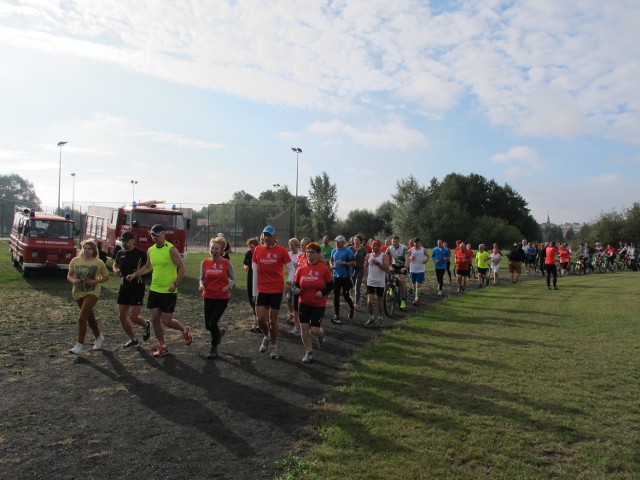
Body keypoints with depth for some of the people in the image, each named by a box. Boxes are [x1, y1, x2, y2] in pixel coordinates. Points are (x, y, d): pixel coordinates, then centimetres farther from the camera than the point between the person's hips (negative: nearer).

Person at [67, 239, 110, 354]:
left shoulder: (99, 263, -6)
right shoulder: (75, 260, 1)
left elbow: (106, 277, 2)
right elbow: (69, 276, 7)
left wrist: (96, 281, -15)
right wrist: (73, 280, -15)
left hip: (92, 292, -4)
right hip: (78, 292, 4)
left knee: (82, 318, -15)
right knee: (90, 316, 18)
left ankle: (79, 345, -8)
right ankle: (99, 337, 39)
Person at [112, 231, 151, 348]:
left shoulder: (140, 254, -11)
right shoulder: (120, 253, 6)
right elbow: (115, 265, 25)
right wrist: (115, 270, 3)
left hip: (137, 287, -6)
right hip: (124, 287, 6)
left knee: (133, 317, -9)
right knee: (122, 316, 6)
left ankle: (146, 325, 25)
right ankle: (133, 340, 22)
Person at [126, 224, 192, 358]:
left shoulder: (171, 249, -14)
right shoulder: (150, 250, 7)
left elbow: (181, 268, -14)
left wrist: (175, 284, -24)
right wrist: (135, 275, 11)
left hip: (169, 292, -6)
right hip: (154, 290, 6)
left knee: (166, 321, -3)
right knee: (155, 319, 6)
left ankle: (185, 330, 27)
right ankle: (162, 347, 21)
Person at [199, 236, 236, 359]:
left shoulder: (226, 263, -6)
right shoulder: (204, 262, 1)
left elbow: (233, 279, 1)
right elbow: (202, 278, 10)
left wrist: (228, 286, -19)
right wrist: (202, 285, -12)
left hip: (223, 297, -3)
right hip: (209, 297, 3)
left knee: (213, 322, -7)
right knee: (207, 325, 7)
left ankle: (213, 348, 15)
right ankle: (219, 332, 43)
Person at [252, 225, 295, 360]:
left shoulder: (281, 250, -6)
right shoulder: (257, 250, 3)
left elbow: (291, 269, -2)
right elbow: (255, 272, 8)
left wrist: (289, 282, -21)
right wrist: (254, 292, 7)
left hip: (277, 290, -2)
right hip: (262, 290, 2)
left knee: (273, 320, 4)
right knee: (260, 319, -3)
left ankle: (274, 347, 22)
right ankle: (266, 336, 29)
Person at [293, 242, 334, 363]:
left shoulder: (324, 268, -10)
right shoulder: (301, 268, -3)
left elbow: (330, 285, -3)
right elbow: (296, 283, 6)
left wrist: (323, 292, -19)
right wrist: (296, 289, -15)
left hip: (319, 304, -3)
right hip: (304, 303, 3)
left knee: (314, 329, -3)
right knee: (304, 327, -1)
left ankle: (321, 335, 36)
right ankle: (309, 352, 17)